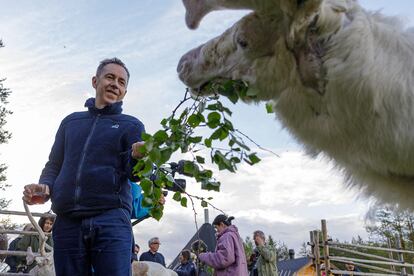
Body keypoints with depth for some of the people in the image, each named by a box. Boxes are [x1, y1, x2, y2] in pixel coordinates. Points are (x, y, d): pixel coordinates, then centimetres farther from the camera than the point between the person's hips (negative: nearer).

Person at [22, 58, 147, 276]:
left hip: (111, 219, -3)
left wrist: (137, 156, -24)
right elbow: (54, 165, 23)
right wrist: (44, 187, 1)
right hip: (67, 221, 3)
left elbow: (134, 174, 0)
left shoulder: (131, 126, 11)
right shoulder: (71, 121, 21)